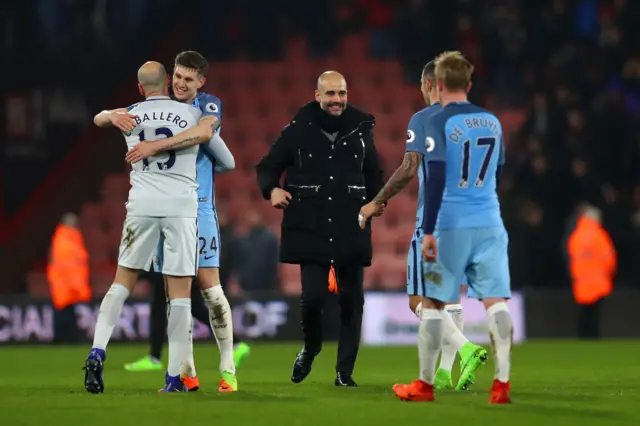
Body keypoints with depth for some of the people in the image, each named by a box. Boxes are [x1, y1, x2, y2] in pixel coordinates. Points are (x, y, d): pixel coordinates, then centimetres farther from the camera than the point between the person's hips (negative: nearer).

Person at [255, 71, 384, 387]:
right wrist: (272, 189, -11)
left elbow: (374, 174, 21)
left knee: (351, 299, 2)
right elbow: (267, 167, 7)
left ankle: (345, 370, 12)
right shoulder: (298, 130, -1)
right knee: (313, 295, -11)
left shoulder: (360, 130, 6)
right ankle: (310, 349, 19)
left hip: (351, 230, 2)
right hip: (310, 228, -2)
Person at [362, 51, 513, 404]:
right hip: (489, 223, 4)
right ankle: (502, 384, -10)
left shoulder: (436, 123, -7)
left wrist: (428, 231, -15)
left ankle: (425, 385, 16)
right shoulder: (492, 122, 10)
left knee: (432, 302, 9)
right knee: (495, 301, 0)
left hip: (451, 225, -4)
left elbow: (436, 178, -15)